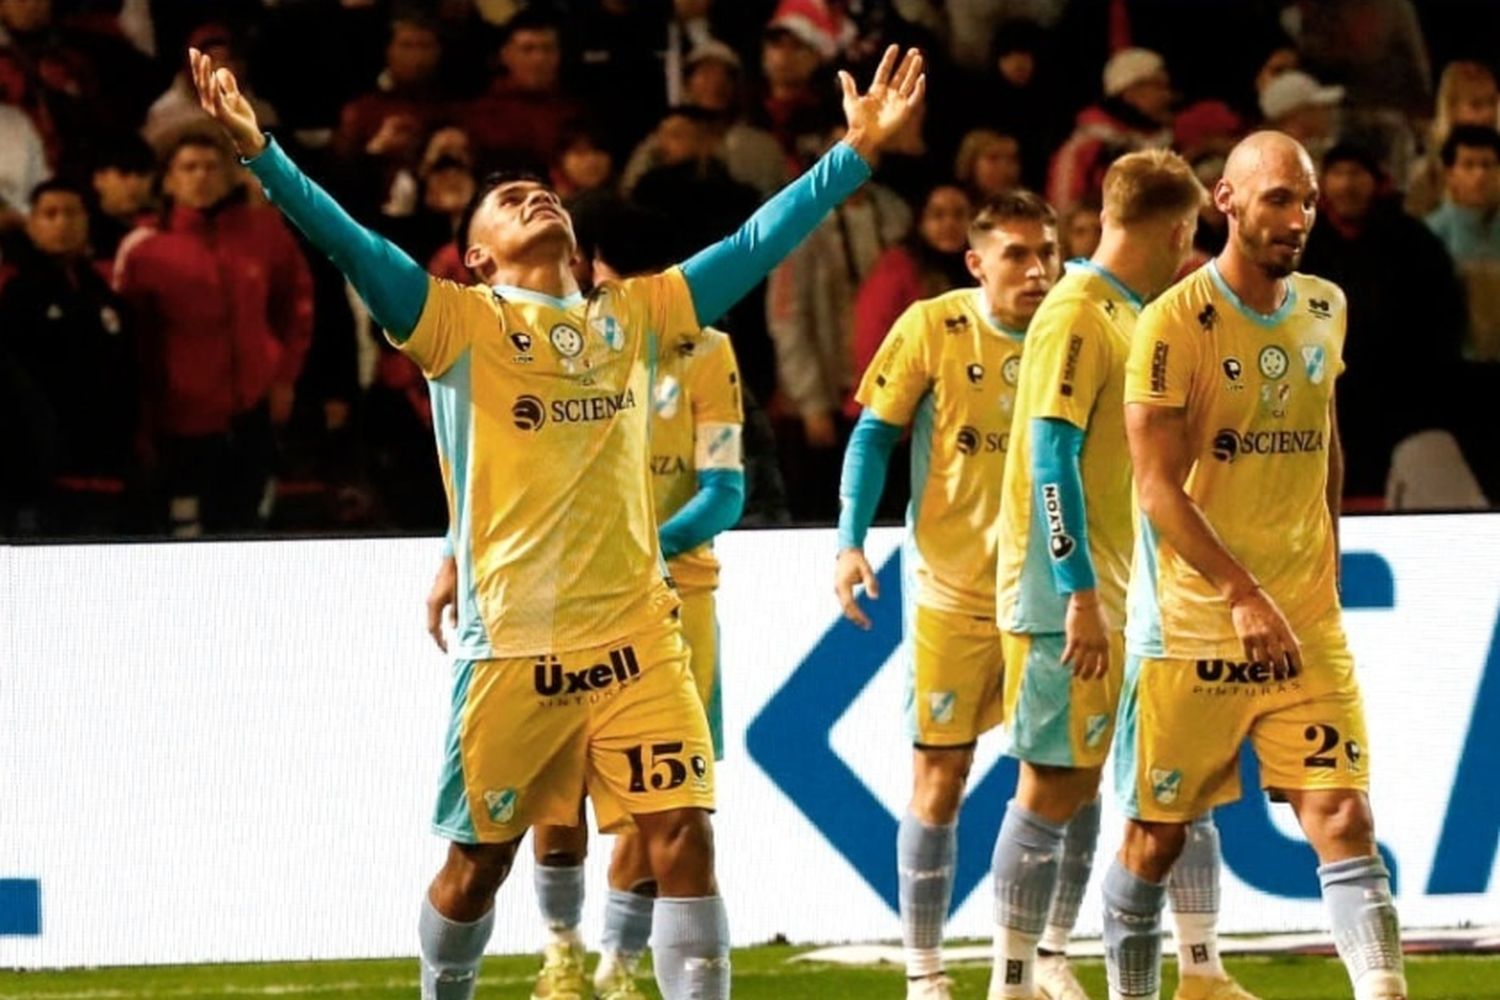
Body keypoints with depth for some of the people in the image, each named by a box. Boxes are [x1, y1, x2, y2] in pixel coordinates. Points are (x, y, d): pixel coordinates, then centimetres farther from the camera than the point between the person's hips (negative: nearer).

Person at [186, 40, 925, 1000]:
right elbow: (347, 240, -11)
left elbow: (758, 242, 15)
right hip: (513, 645, -3)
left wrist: (857, 151, 10)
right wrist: (261, 152, -25)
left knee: (683, 837, -8)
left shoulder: (633, 315, 14)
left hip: (636, 636, 3)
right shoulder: (460, 320, 2)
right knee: (480, 856, 7)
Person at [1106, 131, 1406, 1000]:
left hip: (1308, 625, 4)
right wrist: (1244, 594, -24)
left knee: (1343, 818, -8)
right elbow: (1159, 485, -16)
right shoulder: (1176, 324, -11)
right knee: (1158, 834, 5)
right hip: (1192, 626, -4)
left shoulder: (1326, 310, 8)